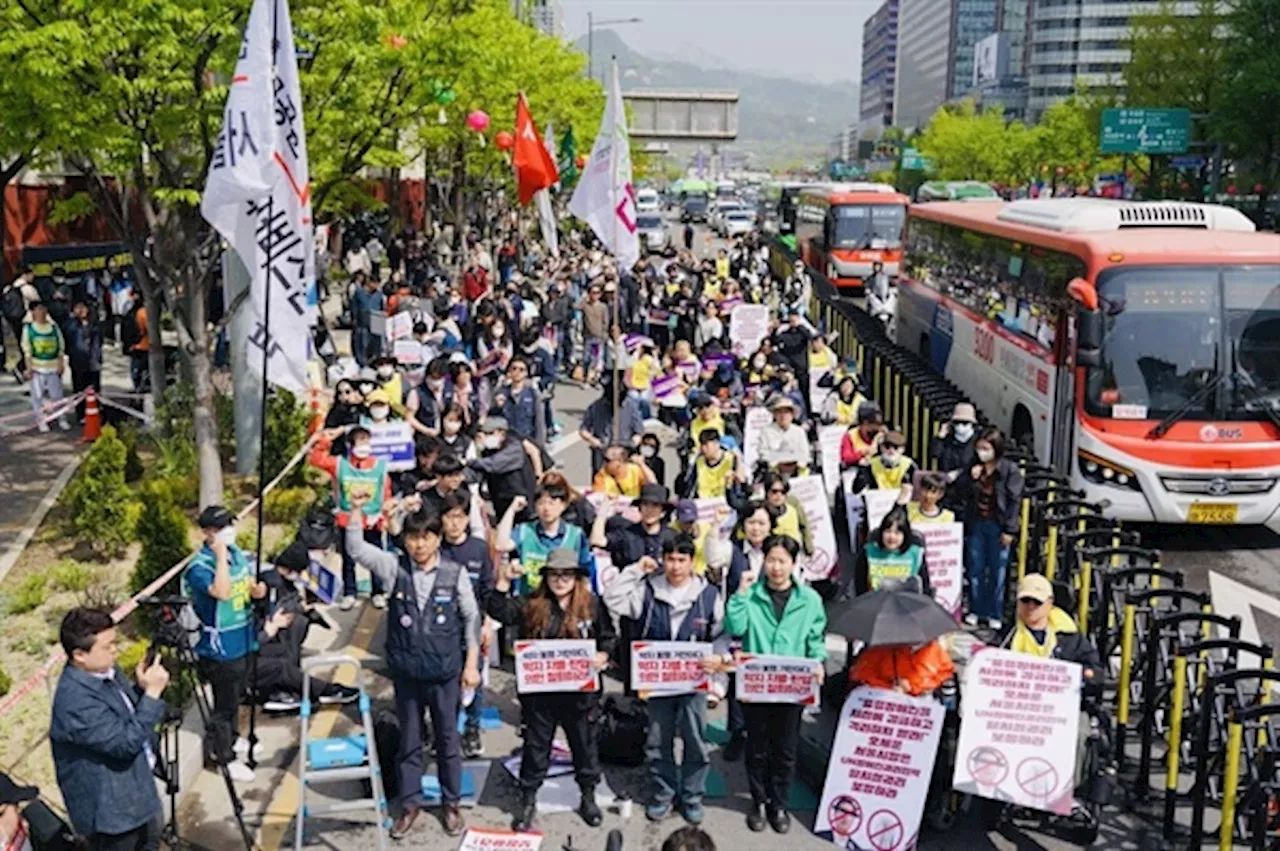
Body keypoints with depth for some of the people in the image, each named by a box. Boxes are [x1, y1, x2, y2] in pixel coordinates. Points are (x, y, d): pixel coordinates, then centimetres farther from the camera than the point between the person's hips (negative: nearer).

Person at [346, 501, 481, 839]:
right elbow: (356, 547, -13)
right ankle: (410, 803, 28)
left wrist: (471, 664, -2)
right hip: (406, 671, 1)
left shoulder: (455, 573, -8)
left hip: (445, 672, -1)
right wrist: (357, 509, -26)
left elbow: (471, 618, 0)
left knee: (448, 739, 11)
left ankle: (451, 803, 27)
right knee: (408, 739, 13)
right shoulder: (394, 567, -4)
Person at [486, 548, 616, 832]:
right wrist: (504, 580, -23)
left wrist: (603, 655, -13)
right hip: (539, 692, 0)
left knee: (585, 745, 15)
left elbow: (609, 637, 6)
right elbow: (497, 611, -13)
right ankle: (528, 800, 29)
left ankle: (588, 797, 35)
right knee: (535, 746, 12)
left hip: (580, 691, 0)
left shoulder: (593, 605, -3)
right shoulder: (531, 605, -3)